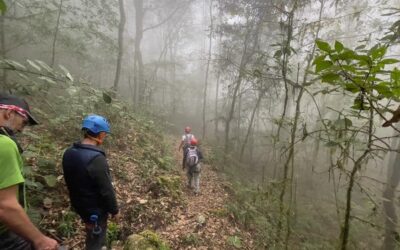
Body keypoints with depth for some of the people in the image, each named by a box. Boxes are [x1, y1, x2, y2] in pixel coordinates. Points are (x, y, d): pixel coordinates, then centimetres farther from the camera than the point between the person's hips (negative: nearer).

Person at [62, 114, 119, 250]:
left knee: (92, 236, 30)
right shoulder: (96, 159, -33)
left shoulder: (69, 153, -7)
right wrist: (114, 210, -10)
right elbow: (106, 190, -26)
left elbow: (69, 181, 7)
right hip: (96, 209, -7)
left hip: (79, 205, 8)